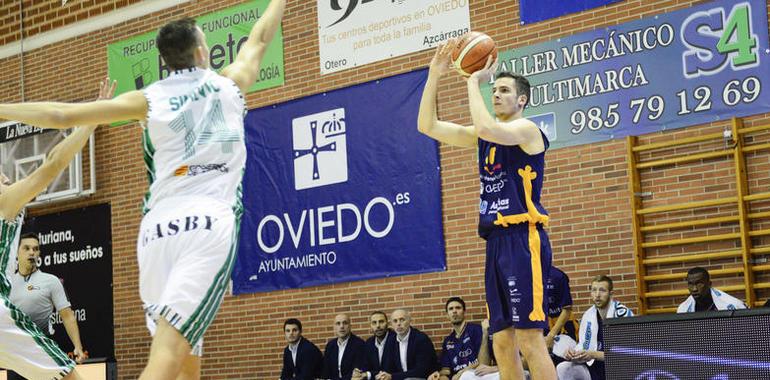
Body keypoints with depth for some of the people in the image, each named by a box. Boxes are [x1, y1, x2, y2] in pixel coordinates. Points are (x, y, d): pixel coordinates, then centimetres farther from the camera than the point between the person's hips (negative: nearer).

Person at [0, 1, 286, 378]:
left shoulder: (148, 99, 11)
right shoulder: (229, 83, 11)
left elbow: (61, 114, 11)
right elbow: (260, 38, 31)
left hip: (158, 228, 3)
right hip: (210, 224, -3)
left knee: (185, 350, 18)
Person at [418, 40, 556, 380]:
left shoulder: (526, 129, -3)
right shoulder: (484, 136, 20)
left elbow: (485, 128, -24)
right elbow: (427, 126, 17)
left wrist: (474, 81, -10)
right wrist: (434, 76, 7)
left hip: (523, 240, -8)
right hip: (497, 242, 8)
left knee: (530, 340, -13)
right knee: (503, 345, 6)